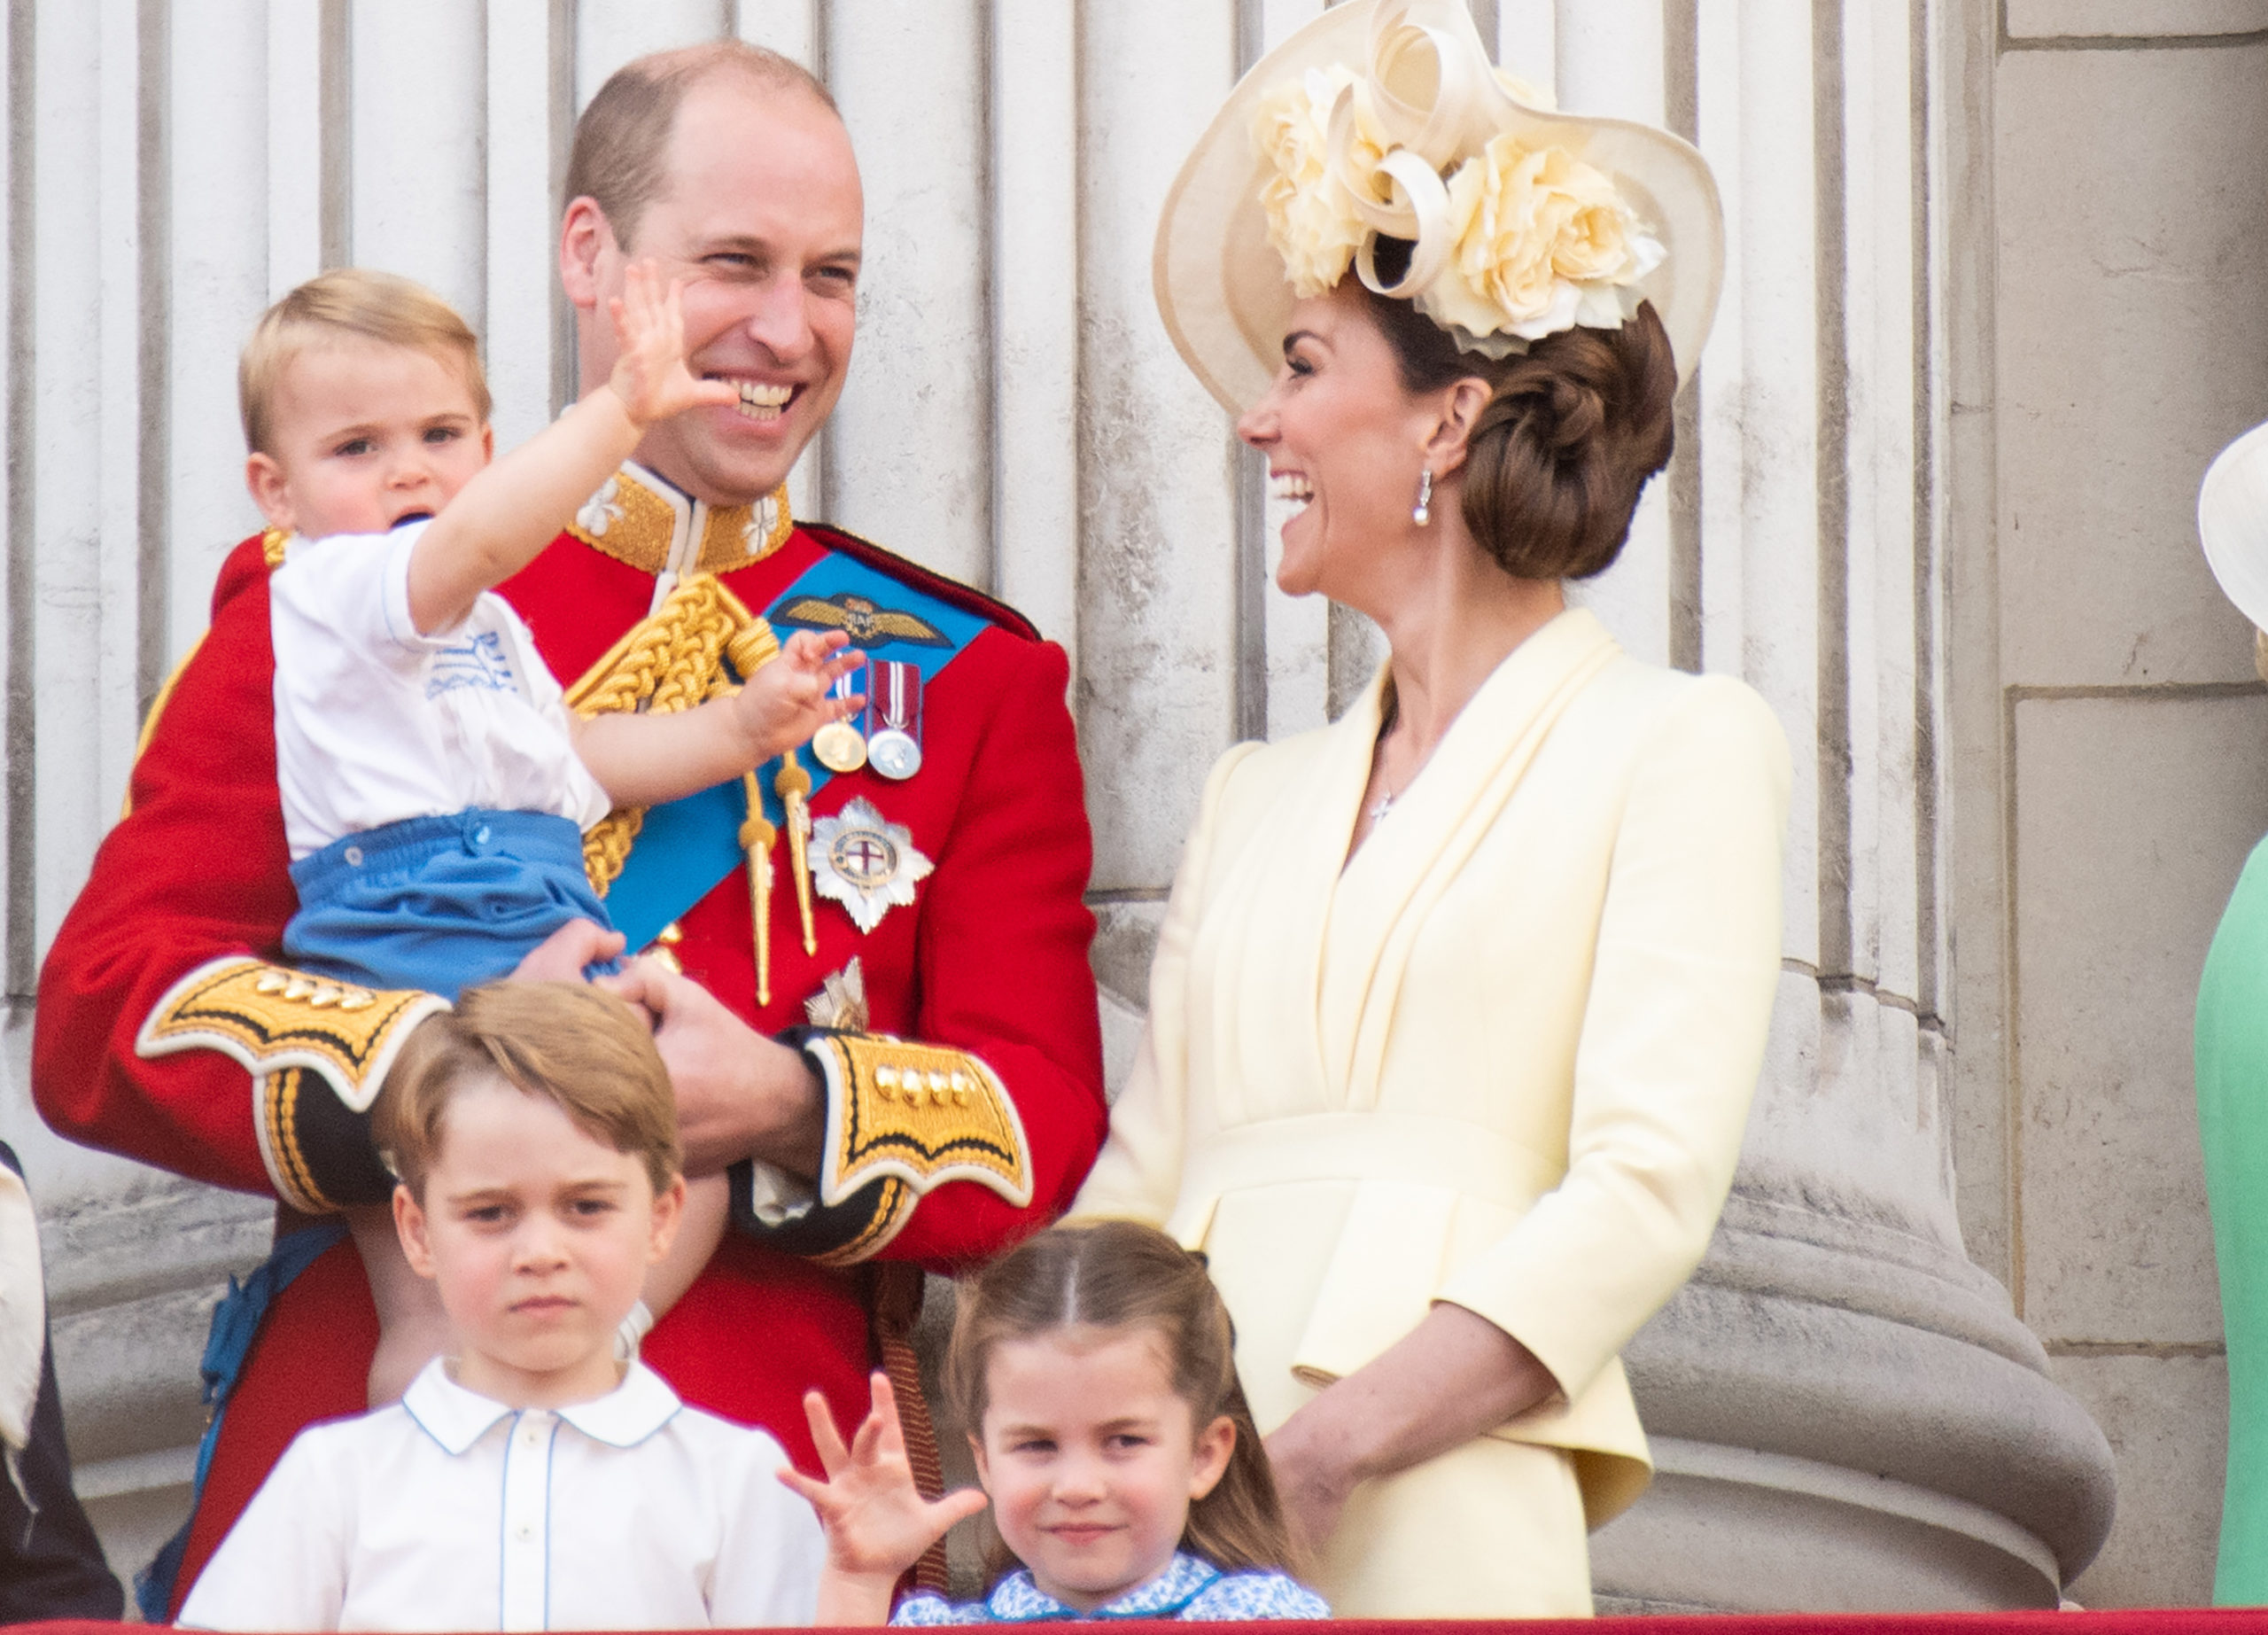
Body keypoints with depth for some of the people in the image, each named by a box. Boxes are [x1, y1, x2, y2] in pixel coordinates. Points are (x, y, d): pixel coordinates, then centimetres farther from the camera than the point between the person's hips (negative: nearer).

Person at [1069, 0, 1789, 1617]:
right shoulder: (1259, 791, 22)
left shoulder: (1678, 744, 4)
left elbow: (1648, 1192, -7)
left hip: (1433, 1516, -5)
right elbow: (1135, 1190, 17)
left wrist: (1309, 1456, -17)